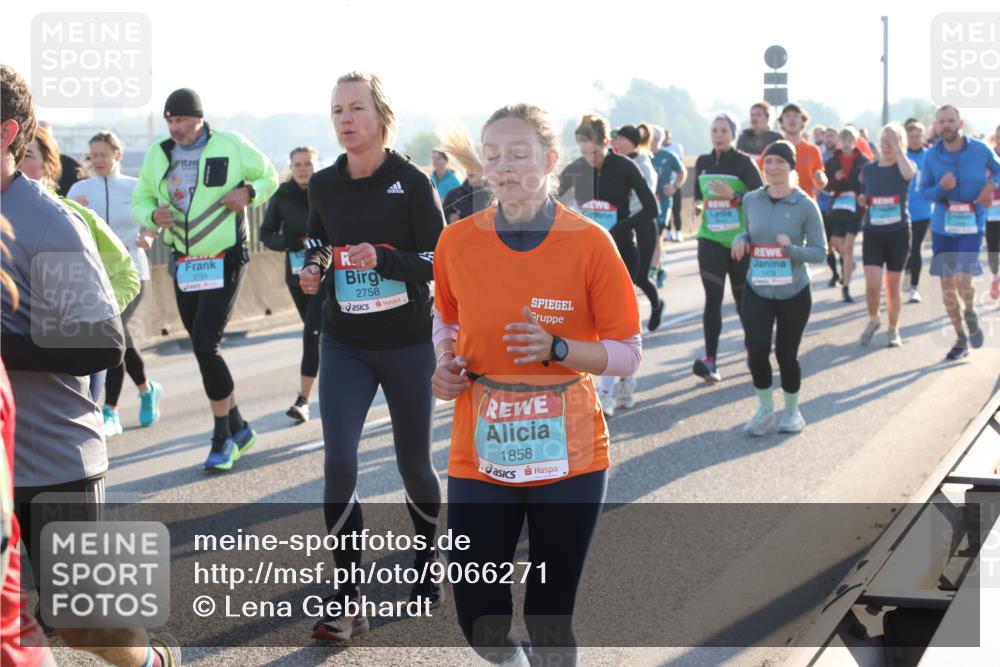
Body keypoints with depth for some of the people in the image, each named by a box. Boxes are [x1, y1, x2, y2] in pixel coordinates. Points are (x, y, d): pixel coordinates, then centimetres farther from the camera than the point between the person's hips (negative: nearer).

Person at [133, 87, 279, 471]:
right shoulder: (158, 154, 3)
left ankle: (223, 437, -1)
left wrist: (249, 192, -15)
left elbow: (269, 176, 6)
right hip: (183, 263, 5)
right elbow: (140, 200, 9)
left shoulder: (230, 147, -7)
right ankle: (238, 428, 28)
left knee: (205, 346, -15)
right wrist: (153, 215, -14)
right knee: (203, 349, 12)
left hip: (225, 261, -5)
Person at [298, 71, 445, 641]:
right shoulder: (323, 184, 1)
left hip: (408, 344, -2)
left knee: (414, 463, 10)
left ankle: (427, 564, 38)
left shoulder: (413, 182, -11)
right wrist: (313, 267, -2)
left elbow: (439, 264, -13)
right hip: (345, 344, 3)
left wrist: (382, 259, -28)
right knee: (339, 462, -12)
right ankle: (348, 603, -5)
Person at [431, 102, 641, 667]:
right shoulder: (458, 241, -2)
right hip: (480, 456, 2)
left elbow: (629, 354, -5)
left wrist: (557, 349, -21)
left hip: (569, 458, -2)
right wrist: (447, 363, -4)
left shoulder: (590, 243, -9)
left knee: (551, 619, 6)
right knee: (478, 618, 4)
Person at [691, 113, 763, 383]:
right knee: (713, 298, -11)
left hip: (739, 239, -2)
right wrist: (698, 206, 2)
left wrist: (733, 196, -25)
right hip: (710, 239, 2)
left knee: (742, 296, 10)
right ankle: (710, 360, -16)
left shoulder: (744, 162, -5)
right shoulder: (703, 162, 8)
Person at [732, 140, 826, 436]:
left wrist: (792, 249, -25)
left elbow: (820, 252, -7)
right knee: (757, 350, -14)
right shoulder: (751, 200, 0)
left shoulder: (806, 206, -9)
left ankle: (792, 411, 30)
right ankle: (764, 409, 10)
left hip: (794, 293, -2)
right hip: (757, 291, 2)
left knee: (786, 354, 5)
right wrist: (741, 240, -6)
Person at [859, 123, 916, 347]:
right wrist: (862, 199, -3)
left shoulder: (905, 166, -3)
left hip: (898, 232, -1)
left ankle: (893, 330, 22)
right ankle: (873, 320, 16)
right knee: (872, 285, -12)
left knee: (893, 286, 6)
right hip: (873, 232, 1)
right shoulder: (868, 169, 4)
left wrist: (896, 146, -25)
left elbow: (909, 173, -30)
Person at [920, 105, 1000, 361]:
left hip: (971, 226, -3)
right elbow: (925, 191, 5)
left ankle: (971, 315, 17)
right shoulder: (931, 156, -2)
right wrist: (941, 188, -16)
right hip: (942, 226, 3)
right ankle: (961, 339, 23)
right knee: (947, 284, 7)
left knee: (963, 281, -18)